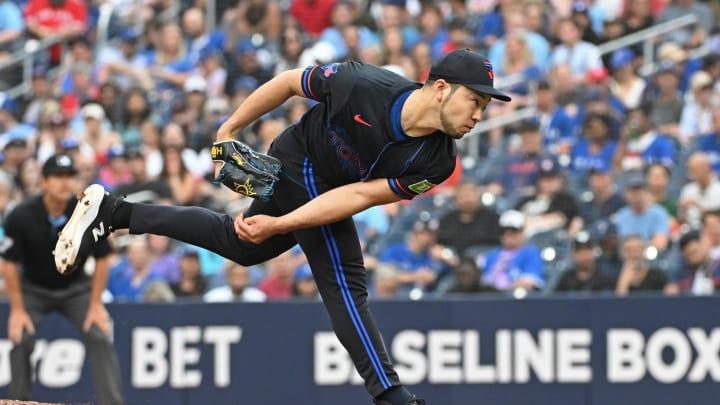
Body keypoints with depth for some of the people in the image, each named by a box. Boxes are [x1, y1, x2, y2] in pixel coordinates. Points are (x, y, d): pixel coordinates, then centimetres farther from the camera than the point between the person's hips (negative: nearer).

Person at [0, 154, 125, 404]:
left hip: (76, 288, 0)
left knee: (100, 337, -16)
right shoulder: (21, 217, -24)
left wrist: (95, 305, -10)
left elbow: (101, 259, -9)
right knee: (20, 339, -17)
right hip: (33, 289, 0)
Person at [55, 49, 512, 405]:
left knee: (242, 246, 25)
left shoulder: (436, 163, -24)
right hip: (301, 163, -6)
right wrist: (229, 132, -10)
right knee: (345, 282, -14)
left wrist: (279, 225, -30)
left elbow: (360, 196, -24)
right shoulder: (364, 87, -36)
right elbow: (288, 82, -19)